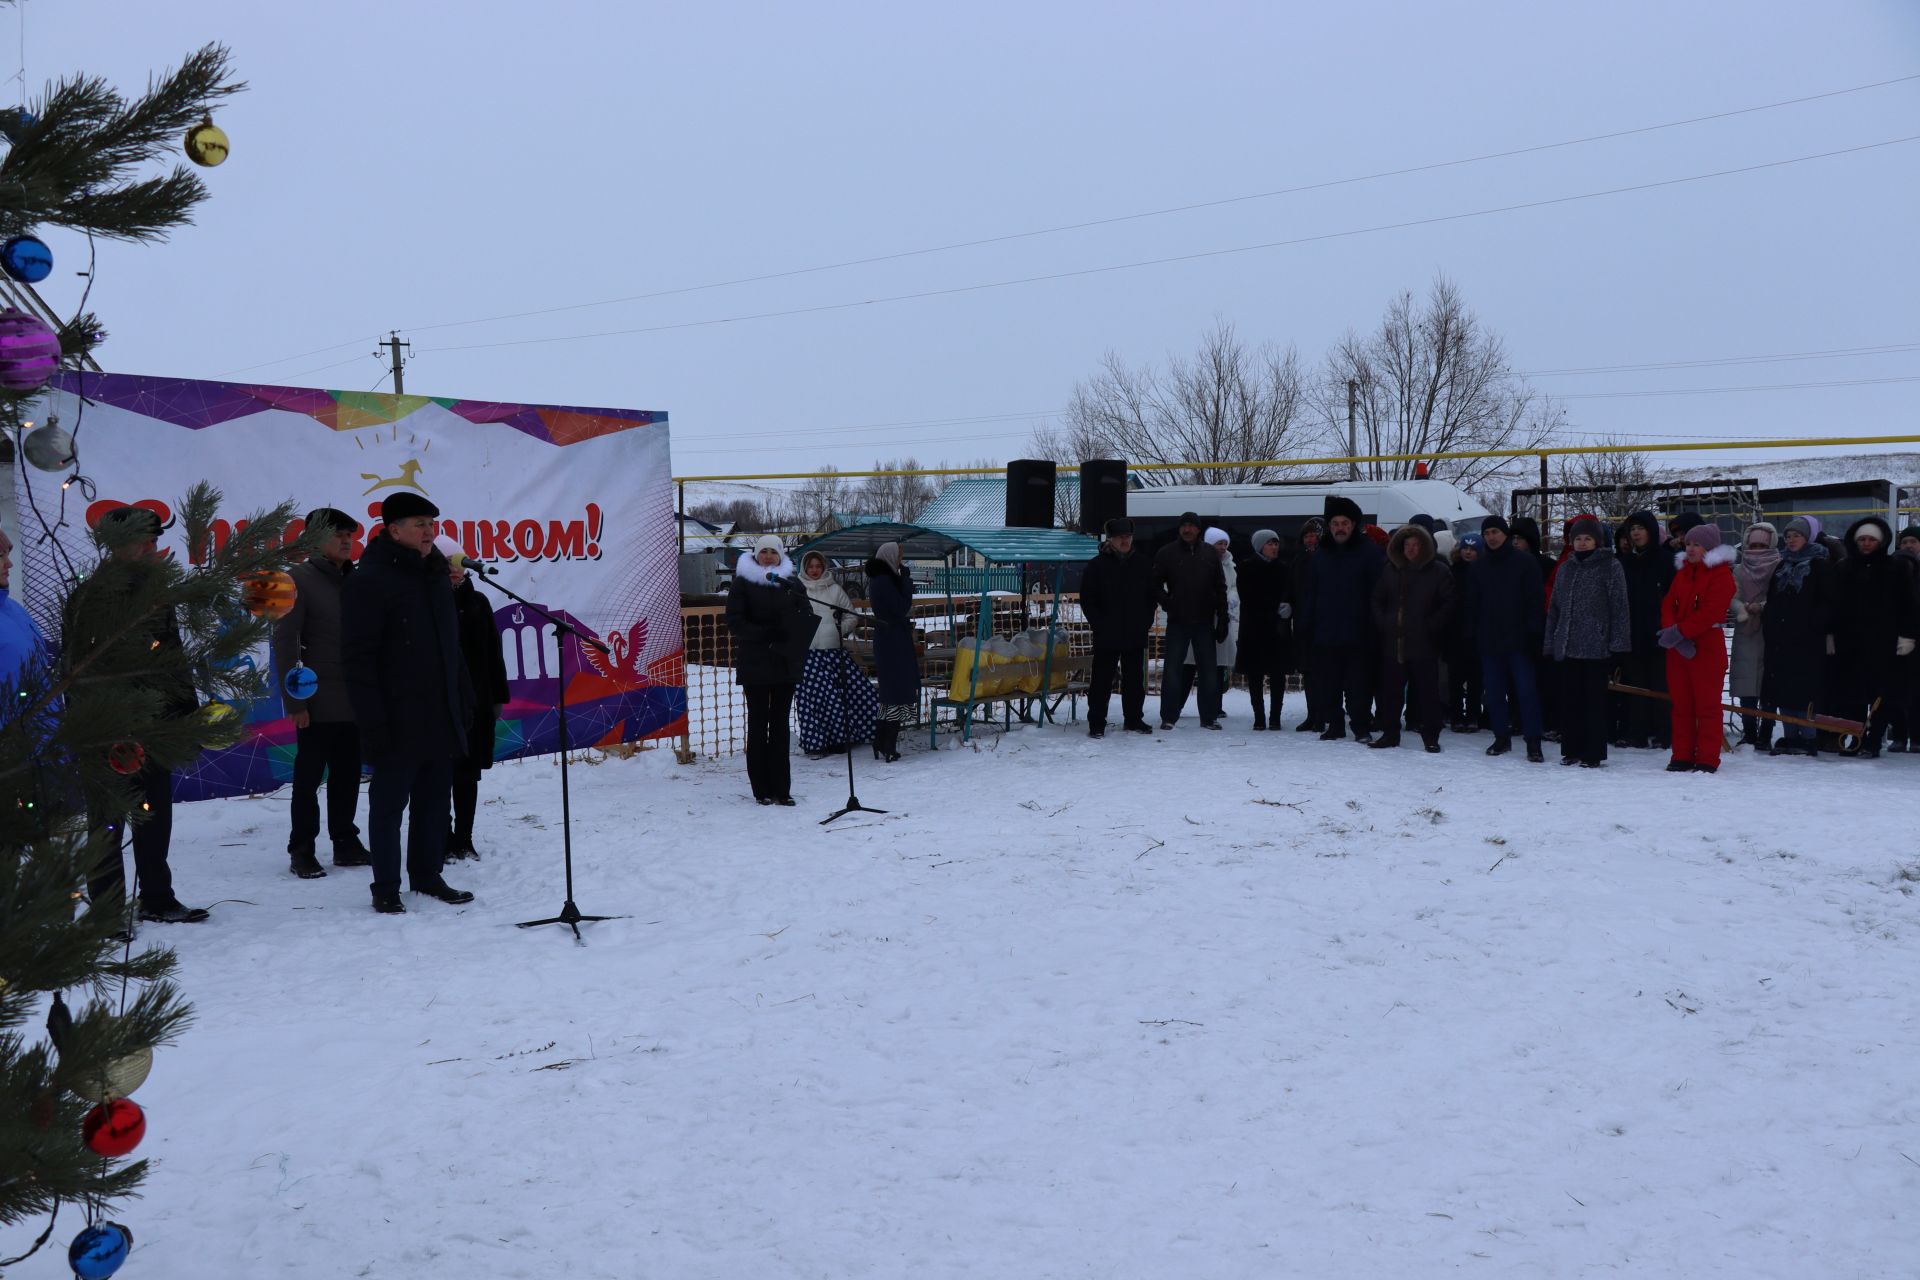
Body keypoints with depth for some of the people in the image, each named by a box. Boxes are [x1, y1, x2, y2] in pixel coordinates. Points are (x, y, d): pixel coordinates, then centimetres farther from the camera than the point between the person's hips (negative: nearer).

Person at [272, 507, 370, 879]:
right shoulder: (300, 579, -6)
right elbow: (284, 642, -10)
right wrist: (294, 700, -14)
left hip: (354, 699, 5)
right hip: (317, 701, -5)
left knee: (347, 775, 12)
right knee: (309, 776, 2)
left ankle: (346, 842, 21)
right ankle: (302, 851, 10)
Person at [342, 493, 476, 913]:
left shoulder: (436, 575, 13)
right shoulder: (369, 581, -11)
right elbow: (358, 657, -14)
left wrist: (464, 698, 17)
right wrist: (372, 721, -19)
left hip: (440, 717, 7)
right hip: (397, 722, -7)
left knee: (434, 799, 14)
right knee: (390, 803, 2)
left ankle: (428, 875, 26)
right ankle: (386, 889, 11)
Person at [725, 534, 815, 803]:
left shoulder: (792, 582, 8)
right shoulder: (743, 582, 1)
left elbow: (807, 618, 7)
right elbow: (735, 621, -6)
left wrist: (790, 636, -13)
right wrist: (765, 635, -19)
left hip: (785, 662, 2)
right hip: (755, 663, -2)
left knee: (781, 723, 4)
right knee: (758, 723, 2)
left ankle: (781, 789, 7)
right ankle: (762, 789, 7)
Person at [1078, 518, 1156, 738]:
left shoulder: (1142, 563, 8)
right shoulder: (1097, 564, -3)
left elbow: (1151, 596, 14)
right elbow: (1087, 599, -2)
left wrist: (1146, 622, 4)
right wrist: (1097, 624, -8)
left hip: (1136, 634, 4)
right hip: (1106, 635, -3)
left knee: (1135, 679, 11)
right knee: (1101, 680, -1)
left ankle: (1134, 719, 23)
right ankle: (1096, 723, 5)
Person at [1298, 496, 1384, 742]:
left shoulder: (1369, 553, -2)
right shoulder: (1320, 556, 11)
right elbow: (1310, 593, 13)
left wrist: (1374, 624, -10)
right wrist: (1308, 621, 4)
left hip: (1358, 635, -4)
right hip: (1326, 634, 4)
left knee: (1359, 684, 0)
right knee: (1329, 685, 7)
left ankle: (1362, 727, 8)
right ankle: (1334, 726, 17)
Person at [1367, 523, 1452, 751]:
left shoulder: (1439, 571, 0)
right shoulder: (1391, 570, 12)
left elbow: (1448, 604, -2)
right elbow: (1376, 599, 19)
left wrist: (1432, 626, -10)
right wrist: (1382, 622, 5)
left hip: (1424, 644, -4)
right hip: (1393, 642, 4)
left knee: (1427, 690, -1)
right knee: (1390, 690, 5)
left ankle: (1430, 736, 5)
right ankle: (1389, 733, 13)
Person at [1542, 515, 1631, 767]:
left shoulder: (1610, 567, -2)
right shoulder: (1565, 568, 15)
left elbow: (1620, 607, -5)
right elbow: (1554, 608, 18)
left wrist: (1617, 644, -11)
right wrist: (1550, 643, 13)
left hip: (1597, 648, -5)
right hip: (1566, 647, 5)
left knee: (1594, 700, -1)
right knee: (1569, 700, 8)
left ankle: (1593, 753, 5)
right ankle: (1571, 749, 17)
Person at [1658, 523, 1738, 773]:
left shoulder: (1721, 574, -6)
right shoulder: (1682, 571, 15)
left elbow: (1711, 612, -16)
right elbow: (1668, 604, 7)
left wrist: (1679, 632, -19)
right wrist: (1671, 632, -11)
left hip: (1708, 647, -6)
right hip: (1678, 648, 7)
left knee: (1707, 705, -3)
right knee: (1681, 703, 8)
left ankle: (1707, 759, 1)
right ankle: (1682, 757, 14)